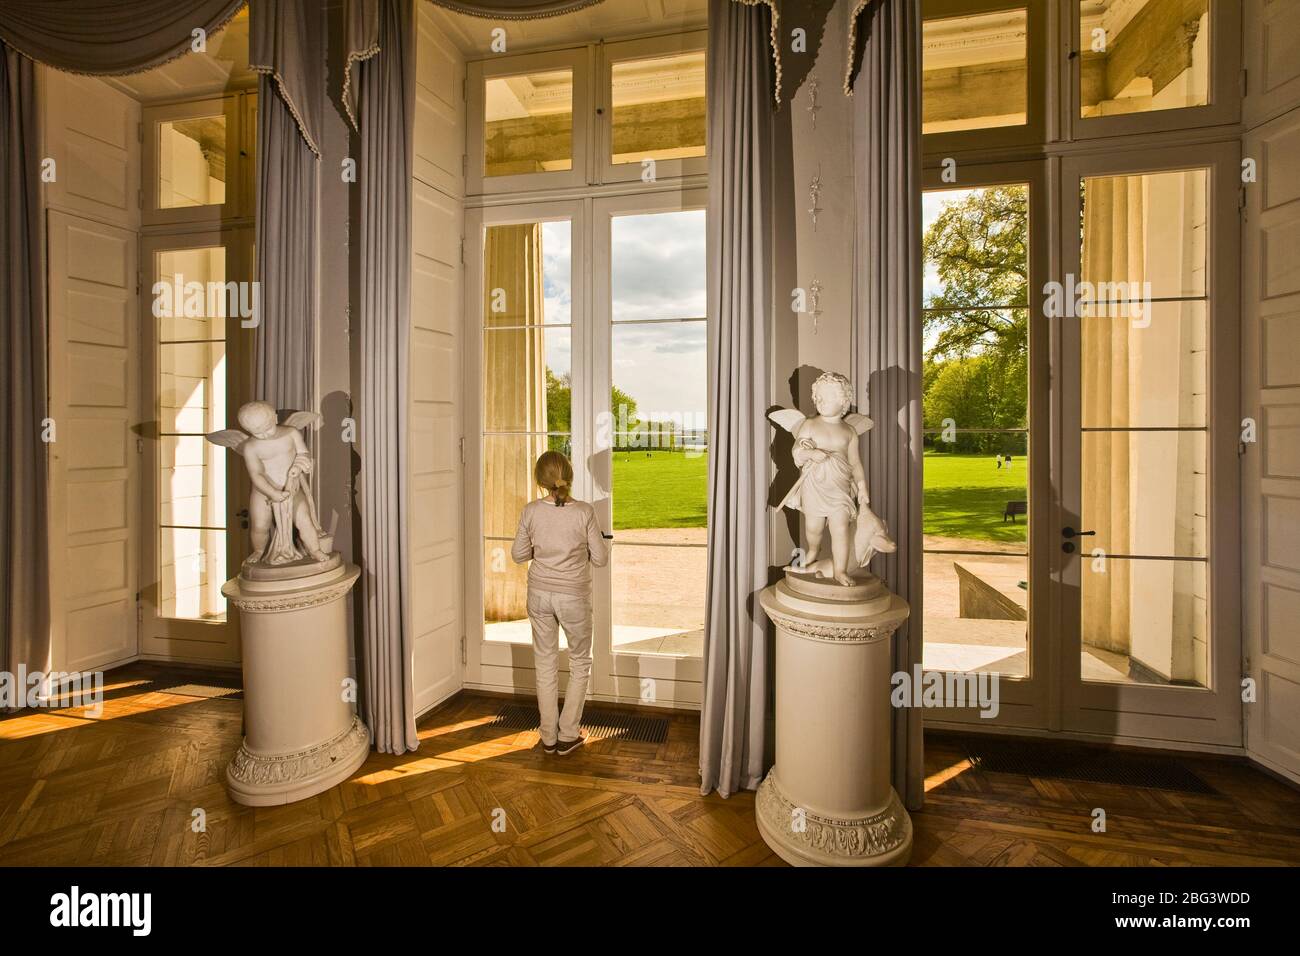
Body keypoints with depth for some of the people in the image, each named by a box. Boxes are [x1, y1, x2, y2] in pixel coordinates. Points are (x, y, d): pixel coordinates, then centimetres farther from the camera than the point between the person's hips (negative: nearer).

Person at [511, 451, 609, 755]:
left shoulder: (531, 511, -9)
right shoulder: (584, 512, -16)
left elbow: (518, 555, 1)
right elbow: (600, 558, -9)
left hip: (539, 595, 3)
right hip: (573, 597, -2)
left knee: (546, 664, 17)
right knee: (580, 663, 18)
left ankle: (548, 737, 28)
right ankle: (567, 736, 22)